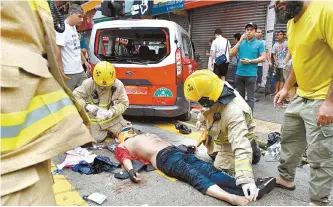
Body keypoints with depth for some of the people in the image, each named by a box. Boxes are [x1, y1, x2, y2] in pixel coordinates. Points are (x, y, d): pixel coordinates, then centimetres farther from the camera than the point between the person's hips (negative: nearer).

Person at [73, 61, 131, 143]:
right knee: (97, 138, -10)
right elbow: (75, 96, -11)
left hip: (112, 117, 1)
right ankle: (108, 129, 21)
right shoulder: (88, 84, -19)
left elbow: (124, 103, -11)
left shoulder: (118, 85, -16)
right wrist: (87, 106, -29)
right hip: (94, 117, -1)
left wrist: (112, 112, -28)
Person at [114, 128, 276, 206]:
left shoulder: (146, 135, 39)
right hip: (163, 158, -6)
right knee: (194, 175, -32)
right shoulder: (122, 146, 19)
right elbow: (125, 159, -1)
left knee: (208, 169, -18)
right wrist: (131, 170, -23)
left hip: (176, 150, 6)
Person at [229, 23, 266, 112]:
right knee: (239, 96, 13)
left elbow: (263, 57, -4)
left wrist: (250, 61, -14)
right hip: (239, 73, 4)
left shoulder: (259, 43, 2)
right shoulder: (241, 42, 10)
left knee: (250, 97, 2)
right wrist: (240, 41, -5)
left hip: (251, 74, -4)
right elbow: (231, 53, 0)